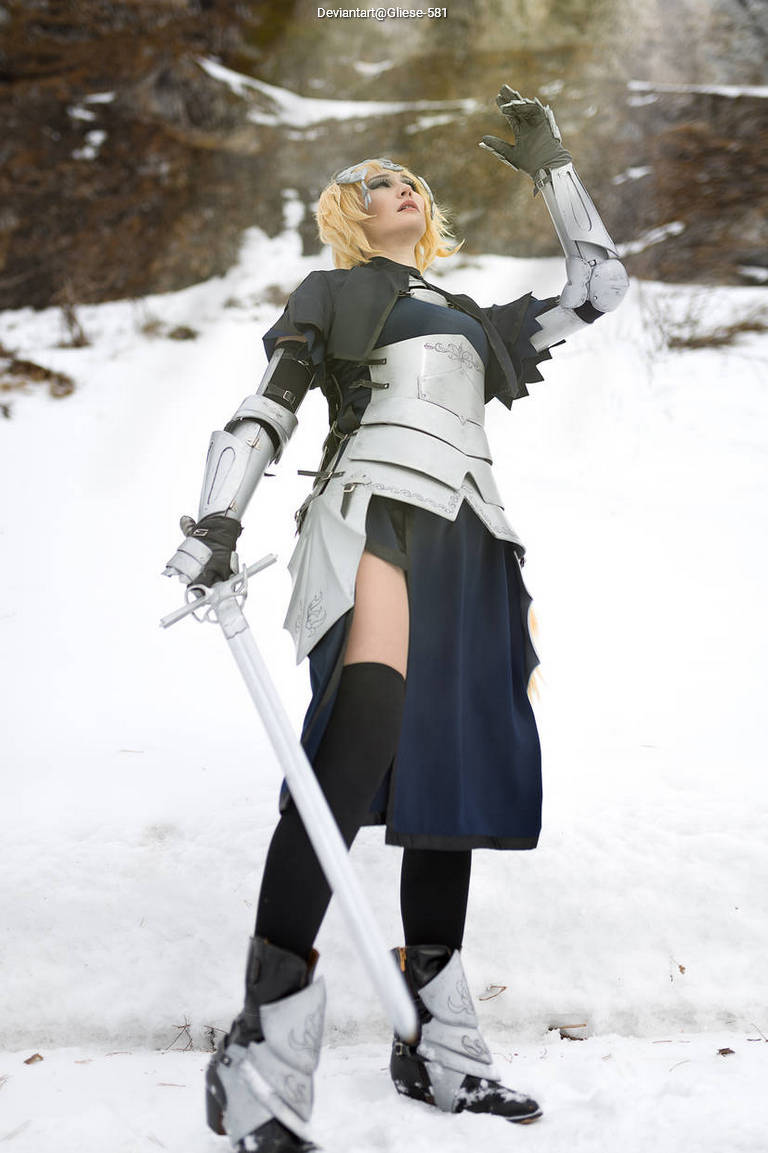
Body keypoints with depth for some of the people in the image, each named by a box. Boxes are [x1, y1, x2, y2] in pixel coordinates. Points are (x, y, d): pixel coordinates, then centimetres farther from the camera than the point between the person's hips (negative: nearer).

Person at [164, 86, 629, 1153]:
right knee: (361, 735, -29)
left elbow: (599, 288, 37)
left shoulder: (470, 319, 34)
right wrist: (218, 520, -8)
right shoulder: (334, 295, 19)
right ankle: (264, 1063, -36)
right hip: (377, 518, -7)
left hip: (469, 545, 7)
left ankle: (438, 1048, 10)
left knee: (453, 779, 2)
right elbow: (266, 407, 7)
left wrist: (550, 167, 36)